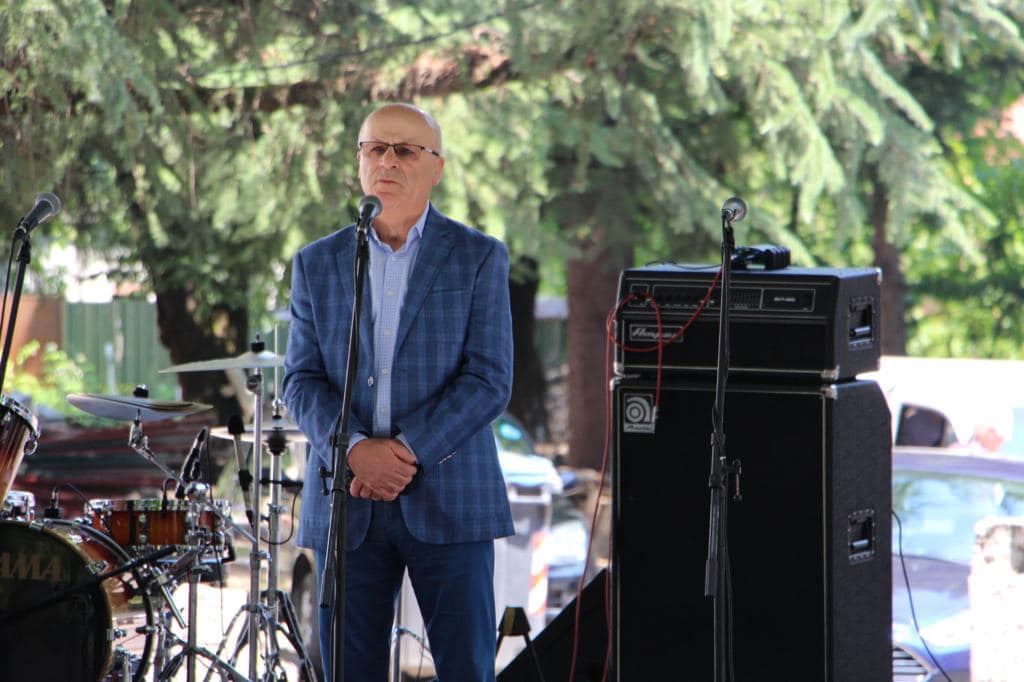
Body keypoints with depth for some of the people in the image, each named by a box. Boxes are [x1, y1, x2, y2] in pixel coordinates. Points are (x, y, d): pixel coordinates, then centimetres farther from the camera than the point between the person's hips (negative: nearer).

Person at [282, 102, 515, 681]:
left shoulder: (480, 258, 4)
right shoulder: (318, 264, 11)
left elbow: (490, 379, -5)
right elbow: (302, 380, 4)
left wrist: (409, 451, -15)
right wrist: (354, 449, -15)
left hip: (449, 500, -2)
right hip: (347, 504, 2)